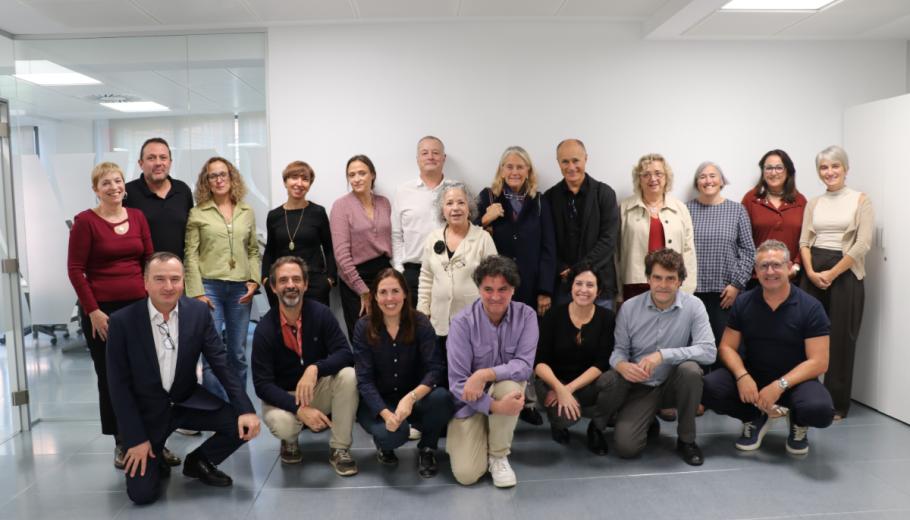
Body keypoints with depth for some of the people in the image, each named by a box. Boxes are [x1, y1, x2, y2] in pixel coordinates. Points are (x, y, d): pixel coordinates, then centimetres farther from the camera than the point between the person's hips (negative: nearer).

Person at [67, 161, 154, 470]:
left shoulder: (137, 217, 7)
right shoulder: (85, 221, -5)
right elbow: (75, 270, -6)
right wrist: (93, 311, -10)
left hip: (139, 305, 3)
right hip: (102, 310, -3)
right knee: (111, 378, 7)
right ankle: (122, 444, 18)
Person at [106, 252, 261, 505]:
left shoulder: (199, 312, -10)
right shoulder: (122, 321, -16)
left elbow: (221, 362, -8)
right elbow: (119, 385, -12)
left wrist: (245, 409, -19)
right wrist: (136, 439, -14)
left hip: (187, 400, 3)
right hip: (146, 409, -2)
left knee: (242, 425, -18)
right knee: (141, 493, -12)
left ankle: (198, 461, 12)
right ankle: (153, 463, 25)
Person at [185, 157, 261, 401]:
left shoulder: (247, 212, 10)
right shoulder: (197, 213, 1)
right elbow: (191, 255, -2)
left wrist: (254, 280, 1)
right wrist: (197, 293, -8)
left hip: (241, 289, 3)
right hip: (210, 287, -3)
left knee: (238, 353, 9)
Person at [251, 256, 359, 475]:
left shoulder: (320, 313, -13)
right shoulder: (264, 329, -16)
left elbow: (345, 354, -17)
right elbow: (262, 384, -18)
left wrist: (315, 368, -37)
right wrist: (299, 409, -32)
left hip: (319, 390, 2)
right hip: (283, 397, -1)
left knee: (348, 375, -28)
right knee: (281, 423, -34)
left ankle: (339, 449, -11)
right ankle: (290, 441, 7)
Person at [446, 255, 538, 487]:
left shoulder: (526, 315, -13)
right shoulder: (463, 322, -19)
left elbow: (525, 365, -21)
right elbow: (457, 382, -21)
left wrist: (484, 374, -36)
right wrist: (494, 406, -34)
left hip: (508, 389, 2)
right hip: (470, 402, -1)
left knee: (508, 385, -35)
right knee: (466, 474, -16)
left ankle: (499, 455, -9)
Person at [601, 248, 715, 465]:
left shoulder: (693, 306, -12)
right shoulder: (629, 307, -7)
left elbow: (709, 351, -22)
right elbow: (619, 349, -1)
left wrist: (663, 355, -33)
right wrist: (622, 365, -26)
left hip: (673, 384, 0)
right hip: (640, 386, 1)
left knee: (690, 369, -35)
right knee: (626, 446, -21)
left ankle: (686, 439, -10)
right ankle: (648, 422, 19)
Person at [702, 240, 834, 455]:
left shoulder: (810, 307, -9)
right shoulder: (743, 303, 0)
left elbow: (818, 362, -13)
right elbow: (727, 347, 0)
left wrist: (780, 385, -26)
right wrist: (742, 376, -21)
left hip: (795, 380, -2)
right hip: (751, 377, 2)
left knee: (821, 410, -34)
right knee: (708, 388, -25)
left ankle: (799, 423, 7)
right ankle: (756, 418, 7)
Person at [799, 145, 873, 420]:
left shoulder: (860, 200, -1)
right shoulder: (813, 203, 11)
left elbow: (863, 244, -9)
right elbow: (804, 242, 6)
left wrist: (831, 274, -13)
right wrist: (811, 272, -10)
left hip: (845, 274, -3)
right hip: (813, 275, 3)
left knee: (840, 340, 2)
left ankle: (837, 403, 14)